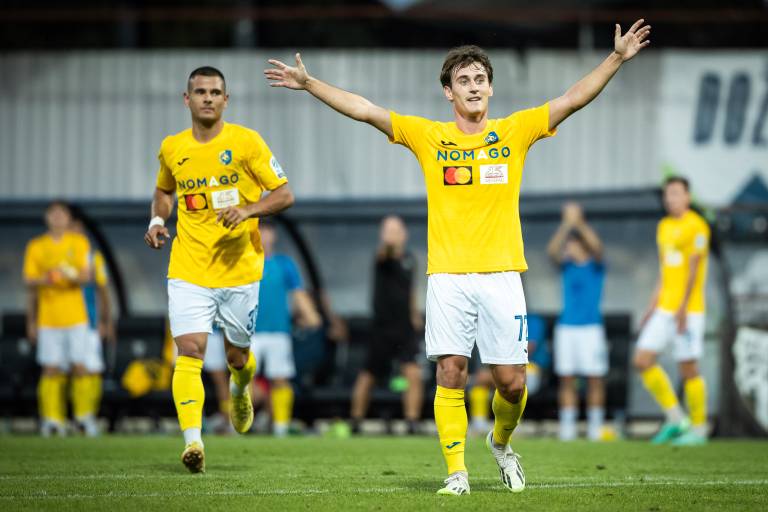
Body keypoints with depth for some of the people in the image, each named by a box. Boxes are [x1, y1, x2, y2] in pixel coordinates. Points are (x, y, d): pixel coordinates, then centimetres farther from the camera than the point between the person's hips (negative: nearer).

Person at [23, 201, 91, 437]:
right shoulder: (35, 246, 7)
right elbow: (29, 282, 7)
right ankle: (52, 420, -2)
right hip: (48, 318, 0)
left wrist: (72, 274, -23)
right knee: (51, 370, -4)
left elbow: (86, 276, -3)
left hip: (75, 317, 0)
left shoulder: (79, 243, 5)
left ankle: (84, 417, 5)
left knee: (79, 368, -5)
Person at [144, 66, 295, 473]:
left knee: (237, 355, 12)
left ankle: (240, 391, 48)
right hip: (188, 269, 1)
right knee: (188, 351, -16)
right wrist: (157, 220, 6)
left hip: (239, 267, -1)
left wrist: (248, 210, -20)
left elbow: (284, 194, -3)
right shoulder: (171, 149, 5)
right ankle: (192, 441, -22)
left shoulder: (245, 142, -4)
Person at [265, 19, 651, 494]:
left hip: (501, 273, 0)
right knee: (451, 372, -8)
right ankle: (457, 472, -2)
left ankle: (502, 442, 29)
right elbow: (365, 109, 6)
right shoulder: (428, 136, 8)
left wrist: (617, 58, -6)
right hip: (448, 276, 0)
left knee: (512, 381, -1)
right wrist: (308, 83, 1)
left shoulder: (514, 131, 8)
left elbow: (574, 99, 3)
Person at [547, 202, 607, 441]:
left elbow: (596, 246, -16)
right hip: (566, 326, 2)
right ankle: (567, 427, 3)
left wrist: (578, 223, -26)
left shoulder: (596, 264, 3)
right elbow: (553, 250, -10)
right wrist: (566, 224, -23)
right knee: (566, 378, 1)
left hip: (591, 326, -2)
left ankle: (595, 426, 3)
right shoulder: (566, 265, 9)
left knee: (595, 377, -3)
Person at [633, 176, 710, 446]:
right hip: (664, 308, 8)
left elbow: (693, 269, -14)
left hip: (688, 309, -8)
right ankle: (675, 419, 8)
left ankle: (698, 428, 7)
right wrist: (653, 306, 19)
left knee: (688, 369, -4)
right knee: (642, 360, -1)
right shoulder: (664, 226, 16)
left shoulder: (696, 226, -8)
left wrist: (683, 308, -20)